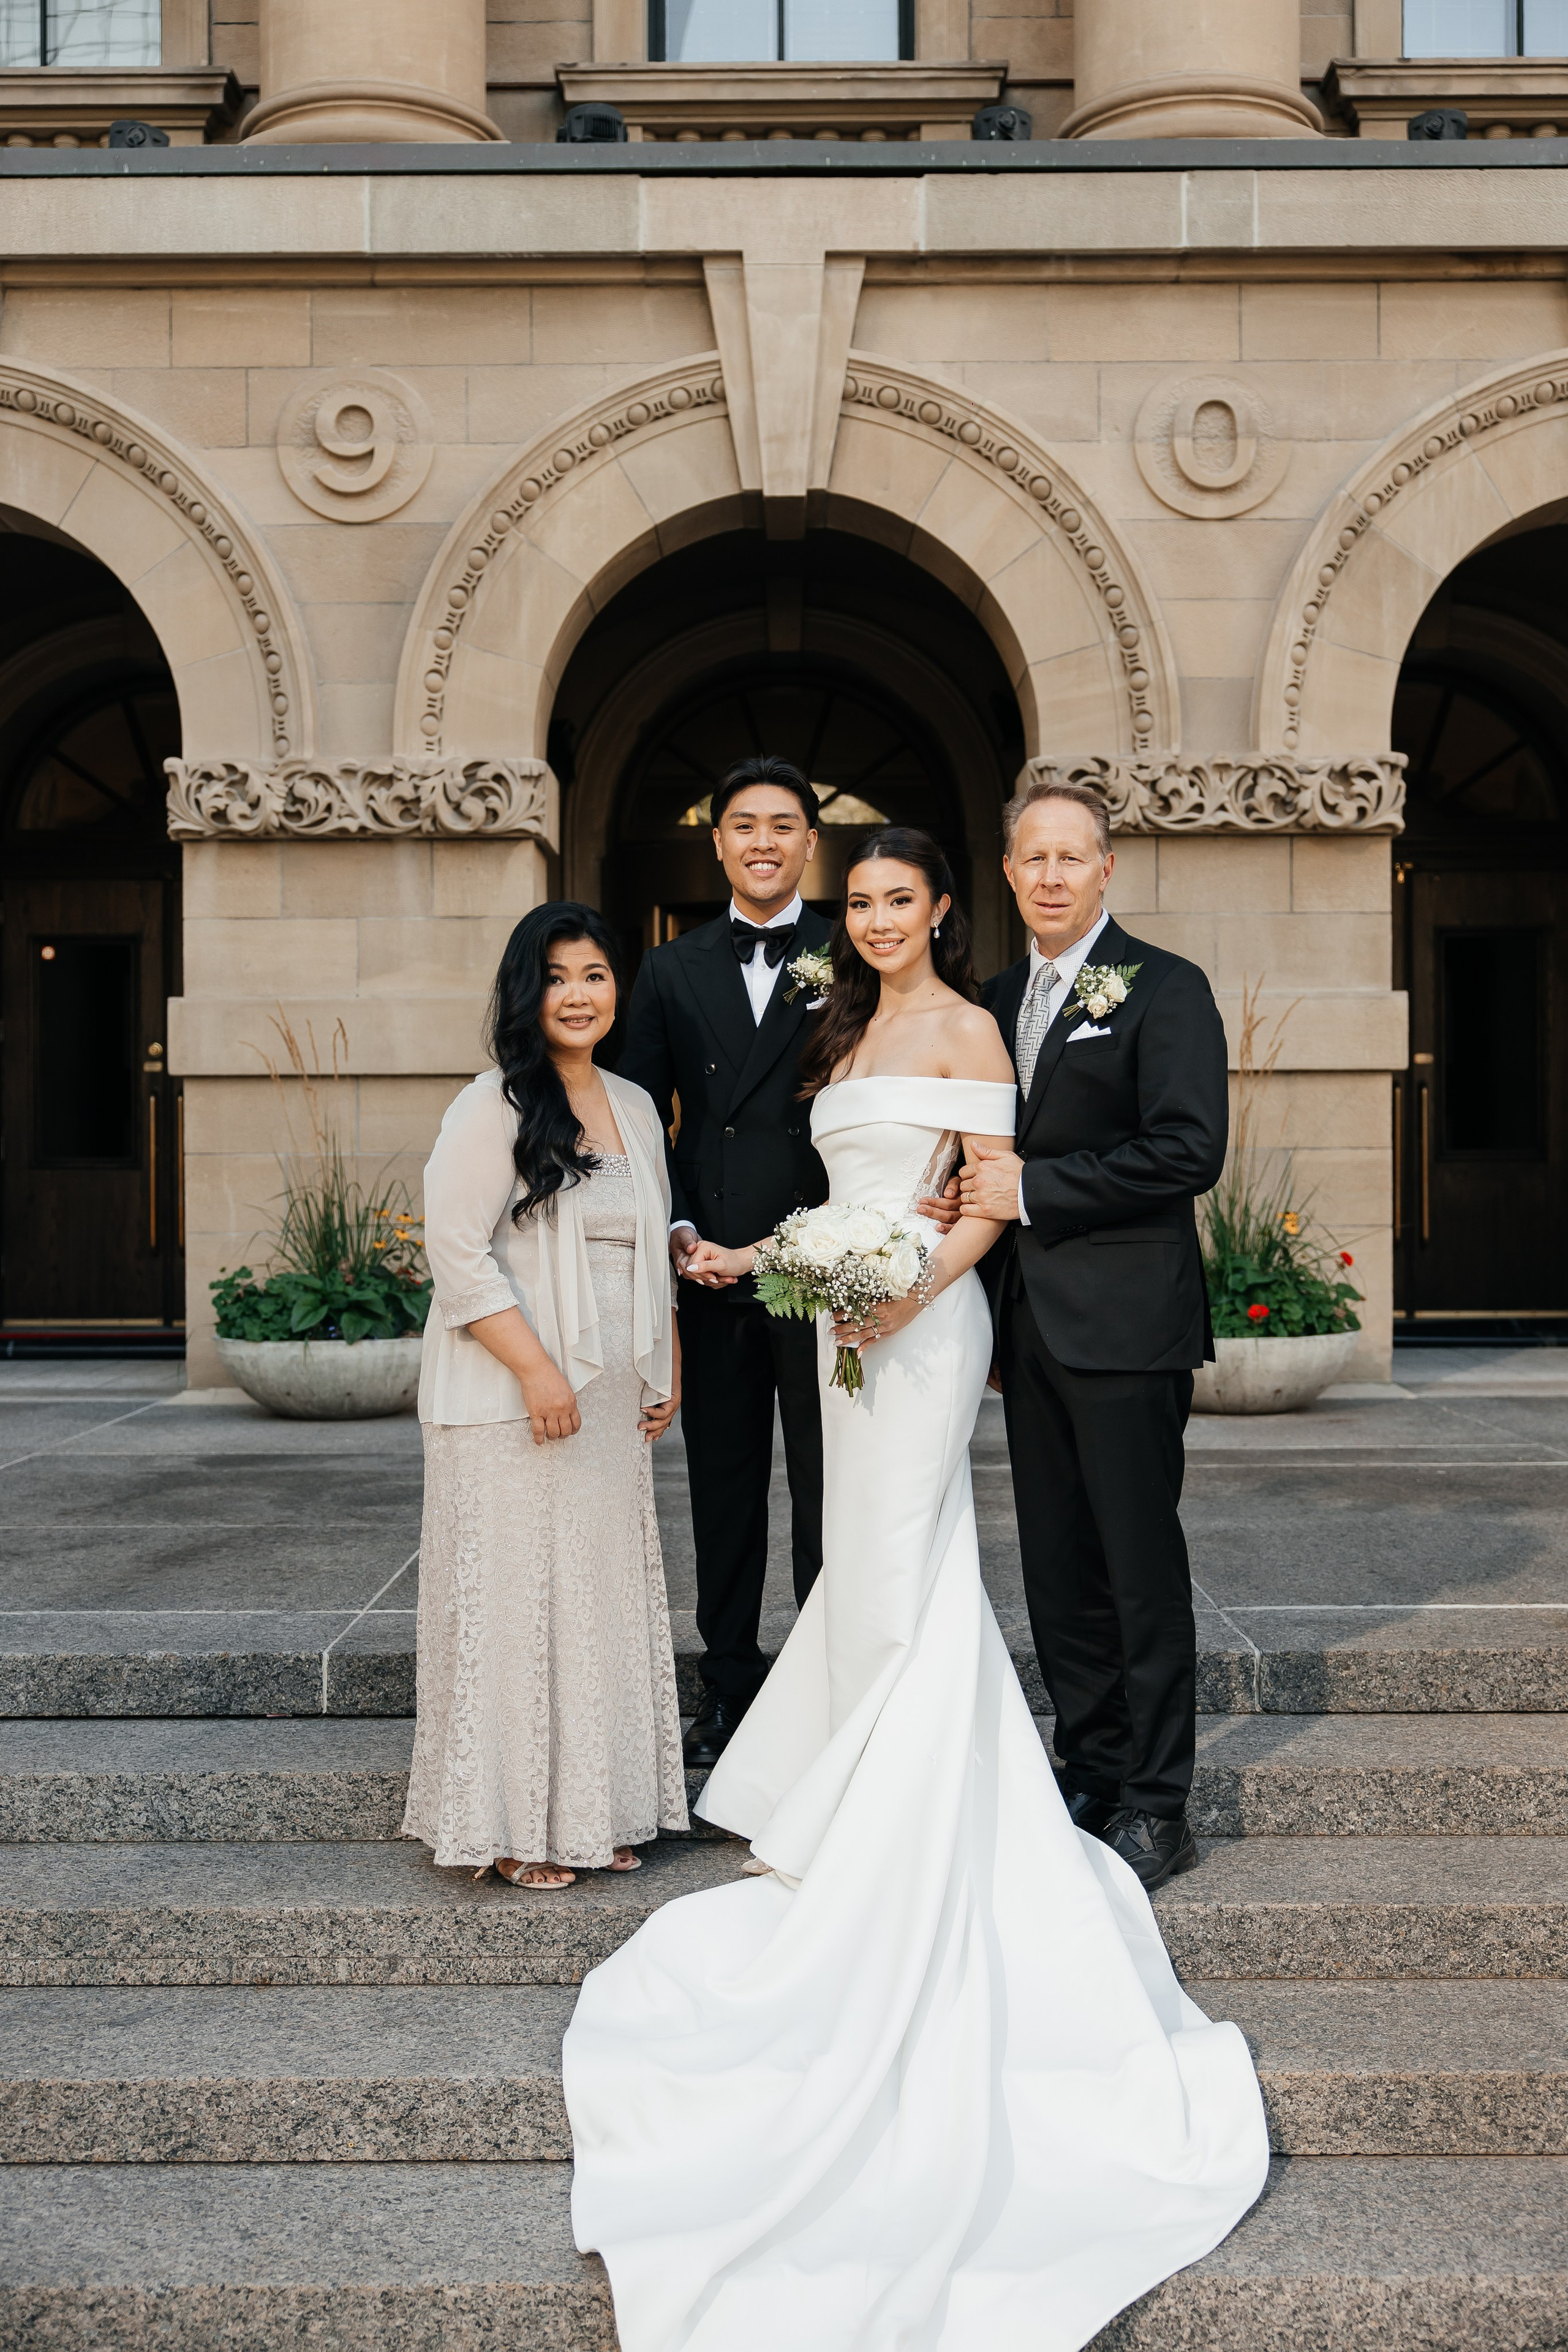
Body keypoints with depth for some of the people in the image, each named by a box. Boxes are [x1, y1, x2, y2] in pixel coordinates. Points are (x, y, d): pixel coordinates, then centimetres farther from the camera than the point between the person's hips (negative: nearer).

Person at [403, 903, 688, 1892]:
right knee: (518, 1596, -1)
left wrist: (669, 1367, 12)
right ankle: (517, 1824, 12)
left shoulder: (635, 1107, 12)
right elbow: (456, 1249, -14)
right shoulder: (494, 1107, -9)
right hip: (512, 1402, -7)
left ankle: (598, 1810, 25)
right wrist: (536, 1368, -18)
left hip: (615, 1403, 7)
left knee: (609, 1593, 12)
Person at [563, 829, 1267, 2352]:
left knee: (899, 1568, -5)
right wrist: (760, 1257, 13)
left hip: (924, 1324, -8)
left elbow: (991, 1199, -12)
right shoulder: (852, 1033, 17)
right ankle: (861, 1818, 20)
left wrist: (907, 1295, -24)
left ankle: (908, 1842, 4)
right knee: (868, 1556, 11)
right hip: (851, 1318, 8)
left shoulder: (966, 1031, -7)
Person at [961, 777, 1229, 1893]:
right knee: (1057, 1571, 12)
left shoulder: (1165, 988, -6)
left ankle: (1156, 1810, 9)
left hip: (1126, 1322, -7)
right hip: (1034, 1325, 7)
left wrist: (1033, 1190, -15)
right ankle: (1092, 1778, 24)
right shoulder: (1003, 995, 16)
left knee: (1142, 1566, 0)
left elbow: (1190, 1150, -16)